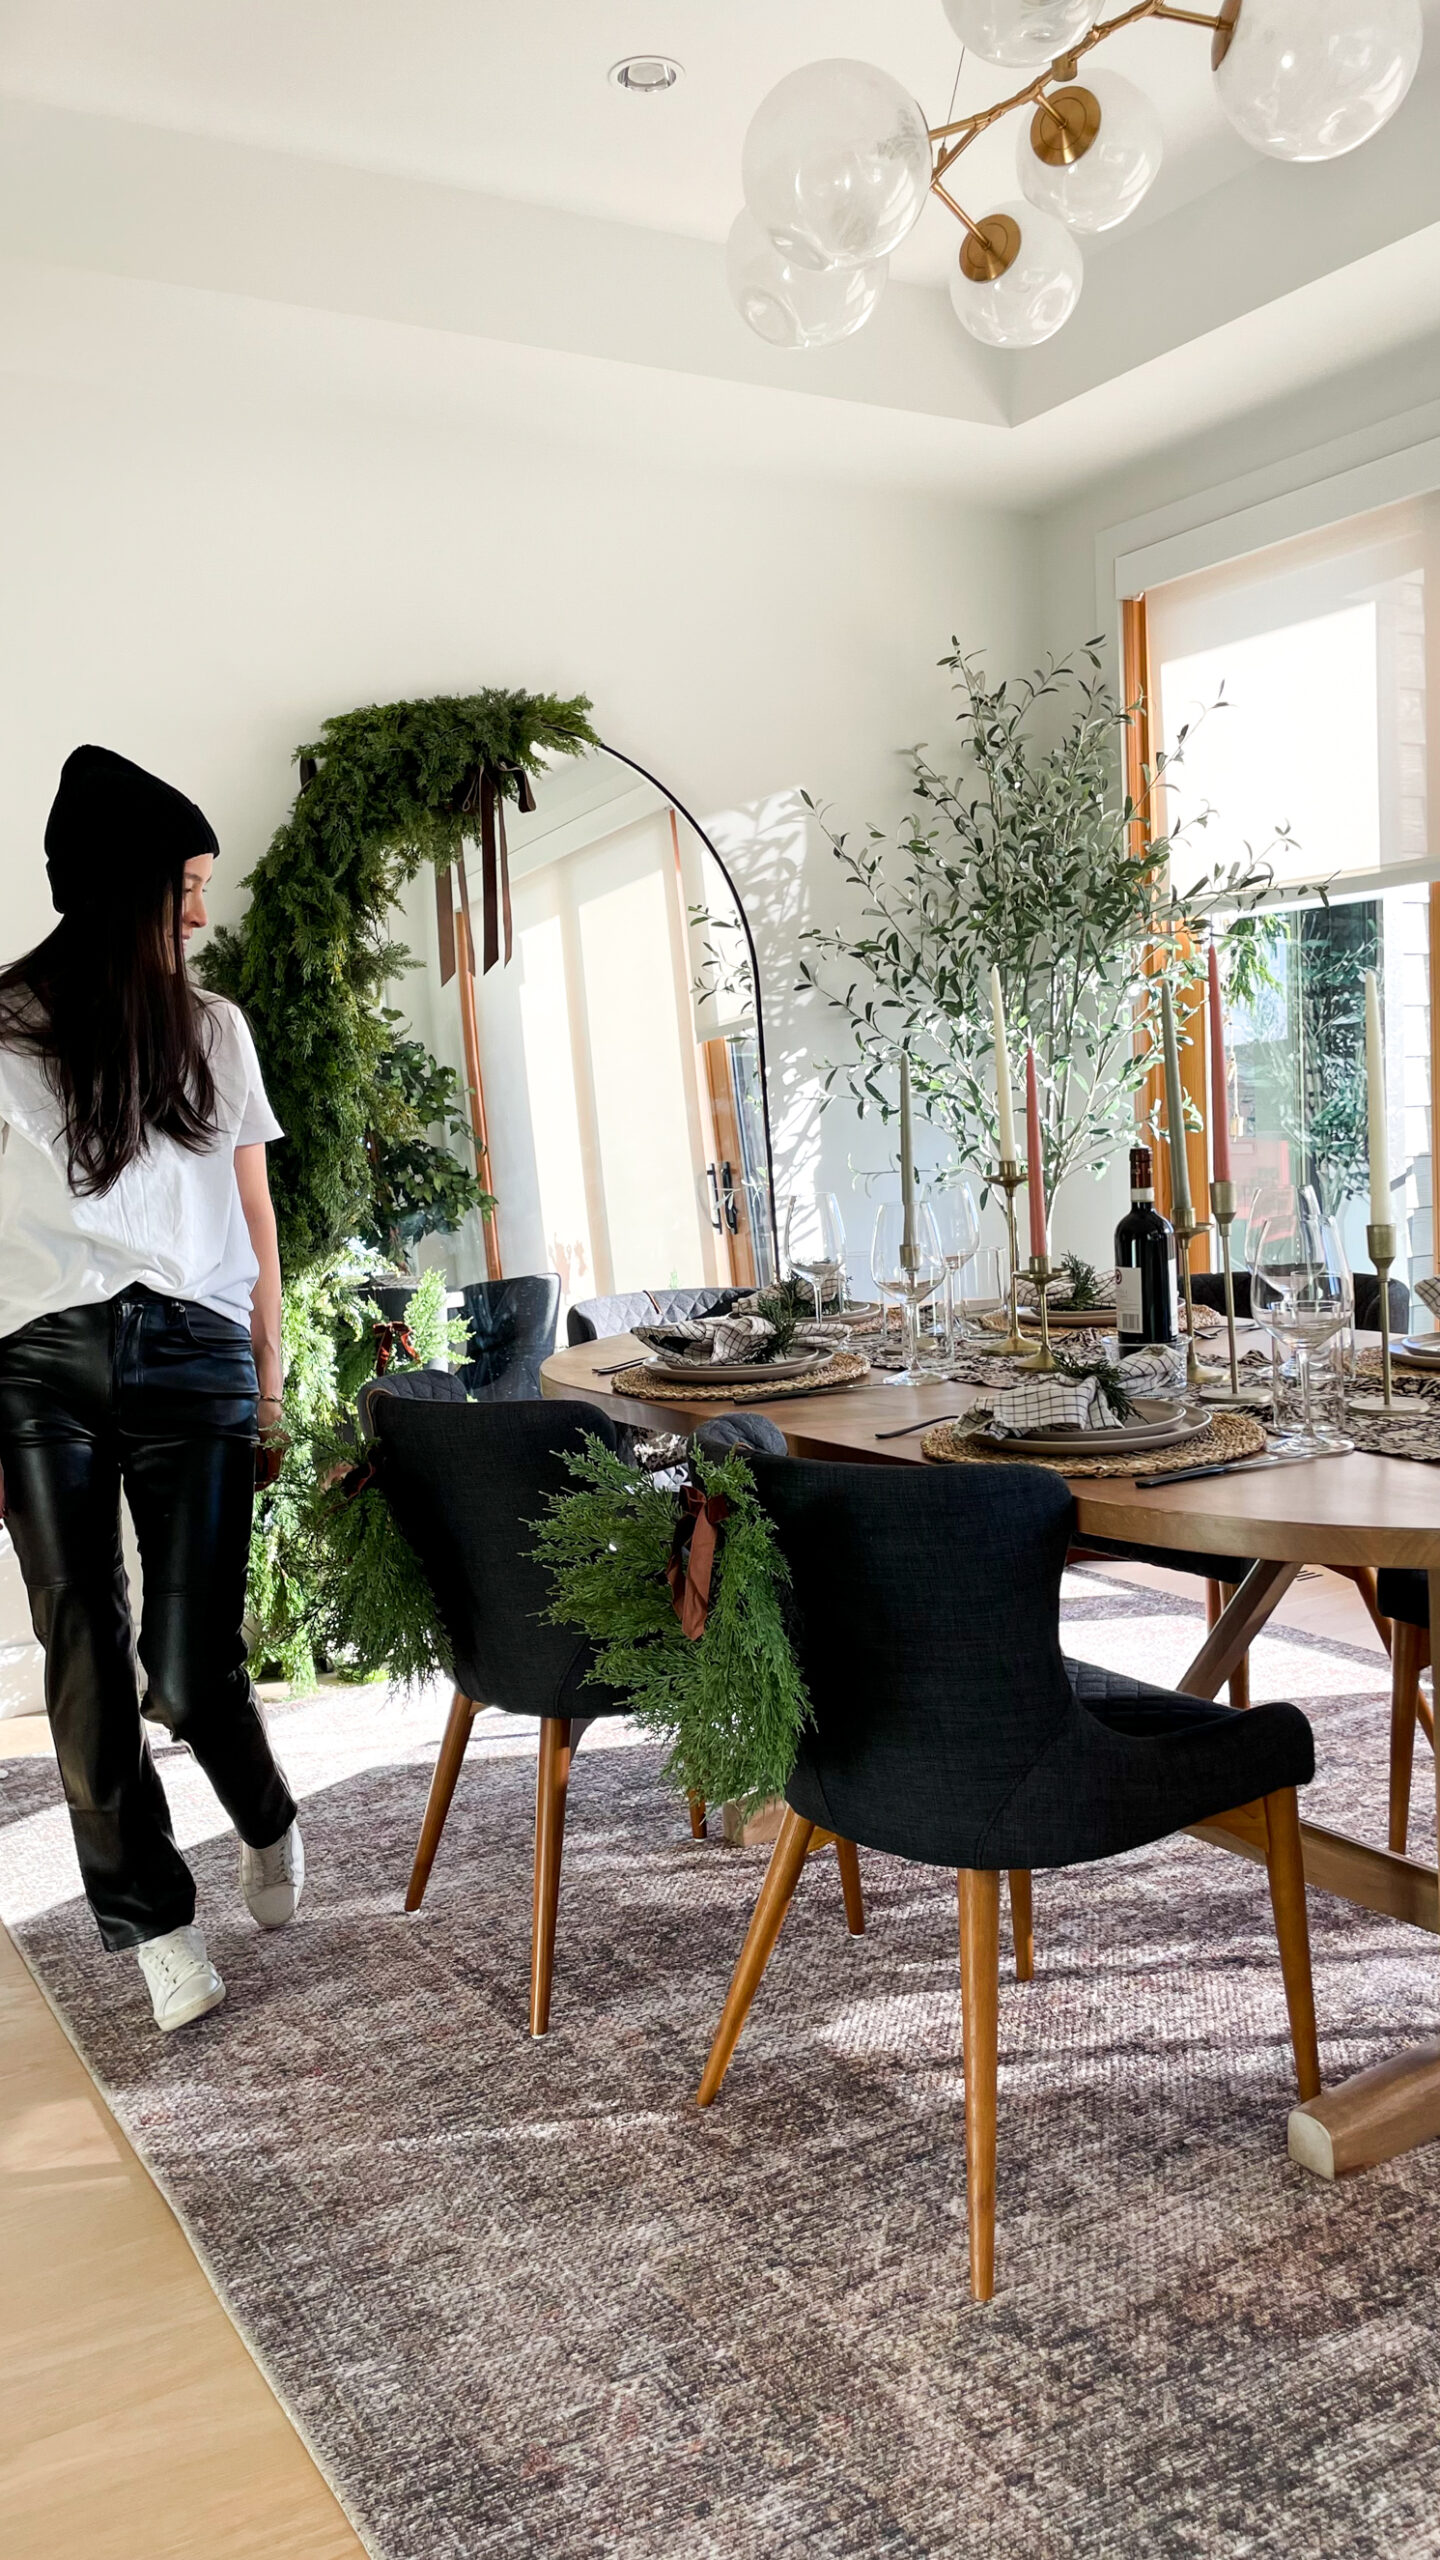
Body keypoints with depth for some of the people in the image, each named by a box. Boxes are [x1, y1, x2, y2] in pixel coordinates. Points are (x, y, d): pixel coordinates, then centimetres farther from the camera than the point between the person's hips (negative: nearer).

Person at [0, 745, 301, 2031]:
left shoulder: (212, 1028, 14)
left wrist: (269, 1392, 10)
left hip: (192, 1357, 1)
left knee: (190, 1669, -5)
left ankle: (268, 1824, 26)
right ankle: (158, 1922, 19)